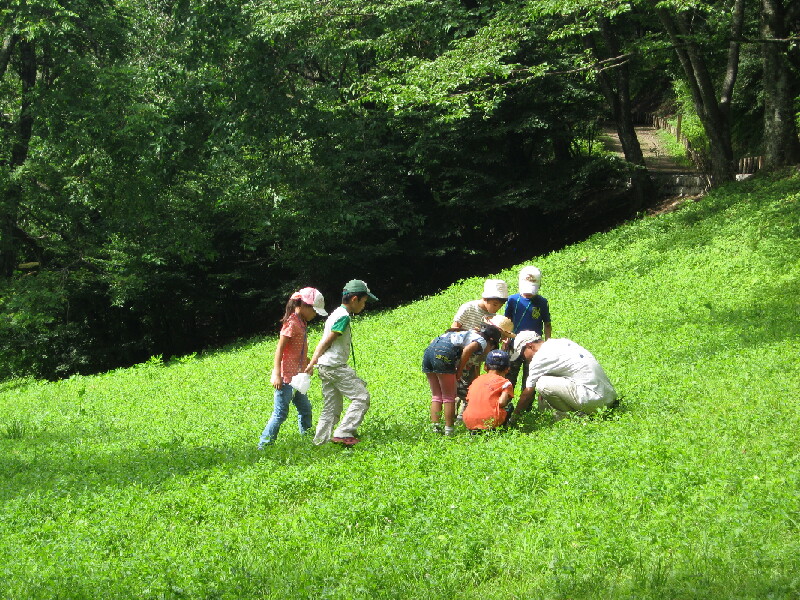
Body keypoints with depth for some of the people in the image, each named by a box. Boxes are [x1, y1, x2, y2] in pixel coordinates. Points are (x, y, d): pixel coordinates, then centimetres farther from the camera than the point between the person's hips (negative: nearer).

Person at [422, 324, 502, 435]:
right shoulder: (482, 342, 10)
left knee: (436, 396, 13)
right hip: (443, 353, -7)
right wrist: (459, 372, -2)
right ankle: (448, 431, 0)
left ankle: (435, 427, 6)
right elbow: (467, 350, -12)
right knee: (449, 397, 2)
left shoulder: (471, 333, 33)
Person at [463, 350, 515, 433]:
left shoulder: (476, 380, 22)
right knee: (510, 406, 21)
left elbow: (468, 400, 16)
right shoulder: (505, 382, 7)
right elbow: (502, 402, -8)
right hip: (490, 422, -4)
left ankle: (474, 431, 7)